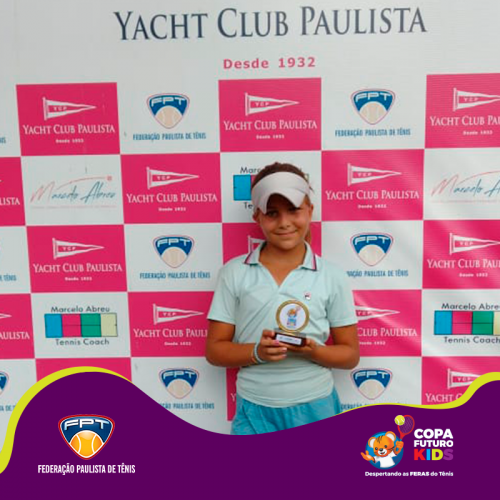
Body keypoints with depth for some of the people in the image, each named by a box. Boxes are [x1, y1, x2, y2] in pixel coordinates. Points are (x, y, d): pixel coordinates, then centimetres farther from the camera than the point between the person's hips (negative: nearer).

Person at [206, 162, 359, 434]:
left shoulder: (331, 277, -2)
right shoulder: (234, 272, -3)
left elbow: (350, 354, 3)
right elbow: (215, 350, -1)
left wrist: (312, 351, -17)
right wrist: (257, 352, -19)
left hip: (315, 408, 1)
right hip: (254, 411, 0)